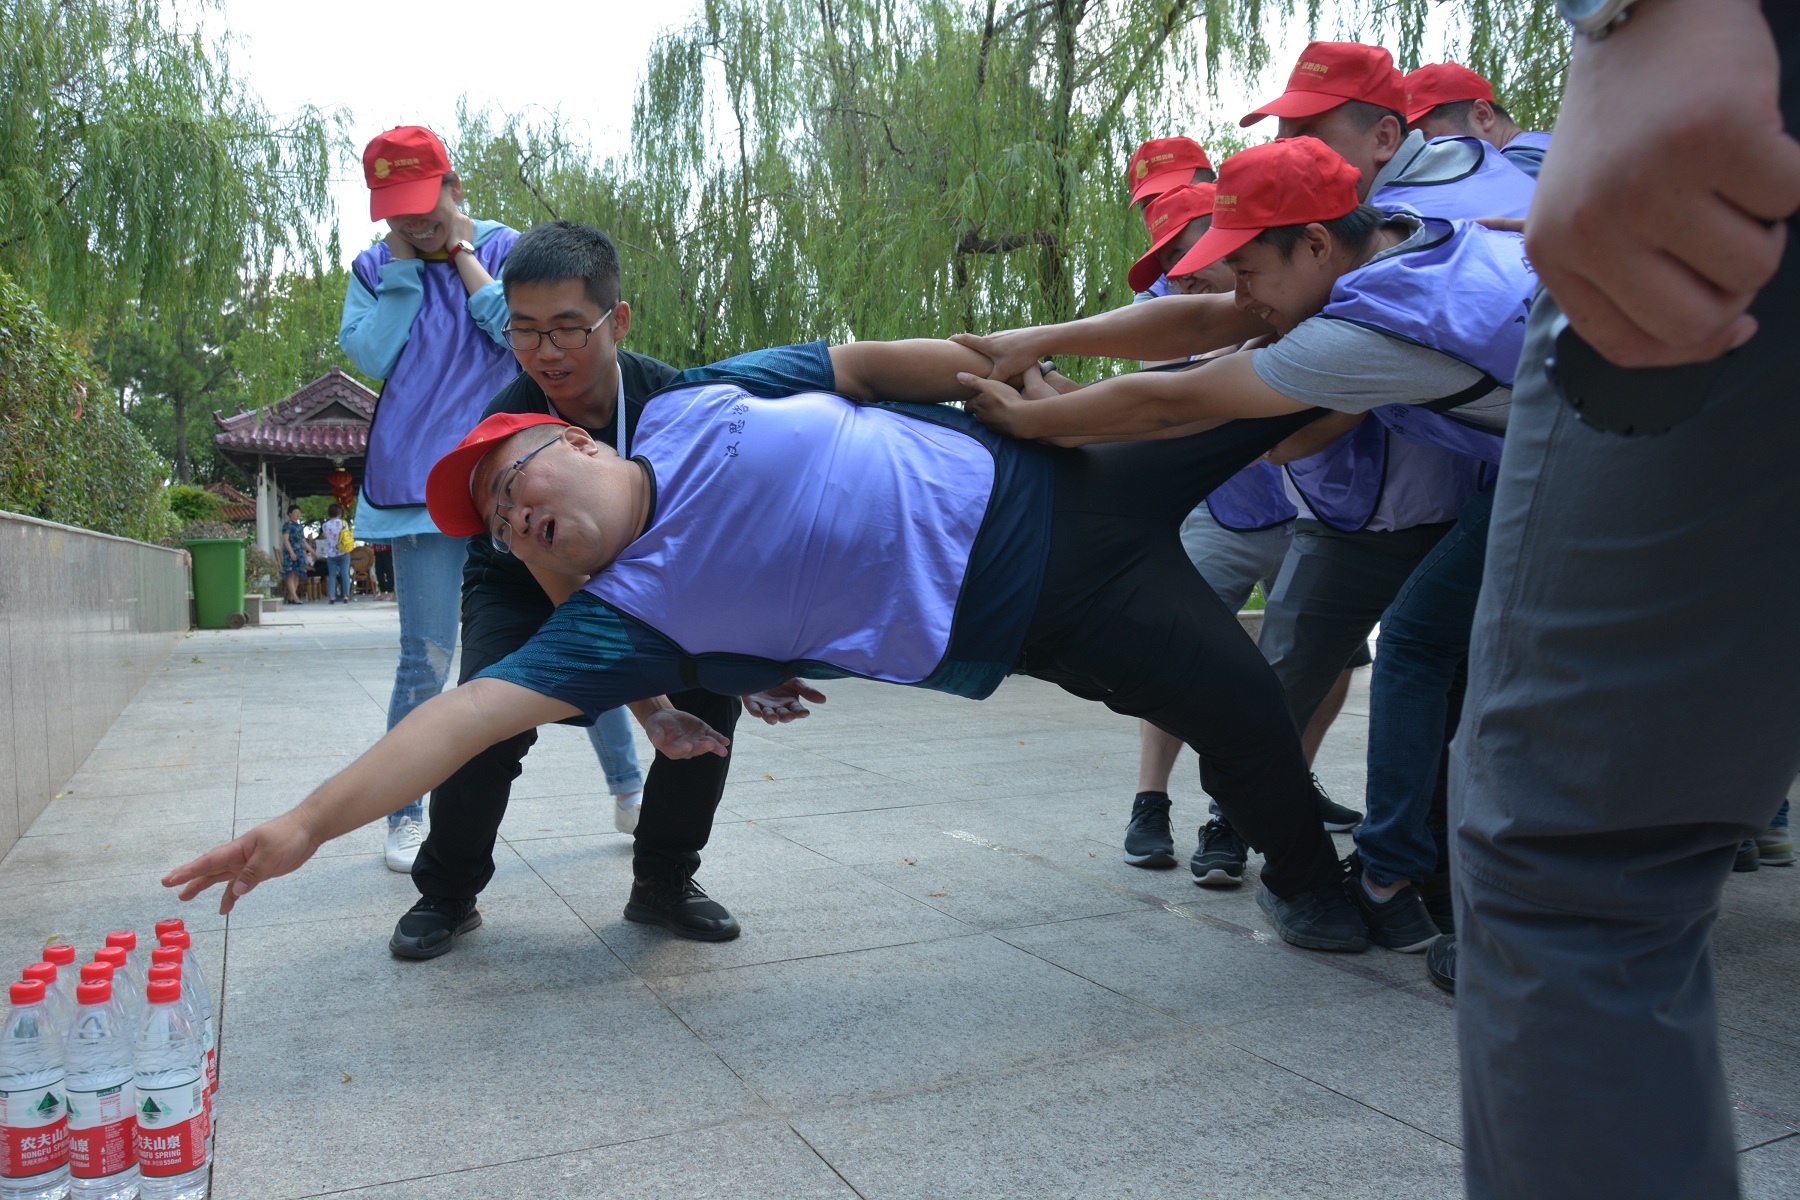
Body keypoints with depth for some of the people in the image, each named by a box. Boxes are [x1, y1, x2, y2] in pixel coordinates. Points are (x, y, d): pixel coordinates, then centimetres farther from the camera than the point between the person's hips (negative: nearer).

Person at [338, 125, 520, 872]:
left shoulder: (504, 248, 7)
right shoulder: (375, 268, 10)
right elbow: (371, 355, -6)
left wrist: (461, 255, -5)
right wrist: (405, 264, -4)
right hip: (422, 483, 1)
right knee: (426, 660, 0)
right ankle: (406, 816, 15)